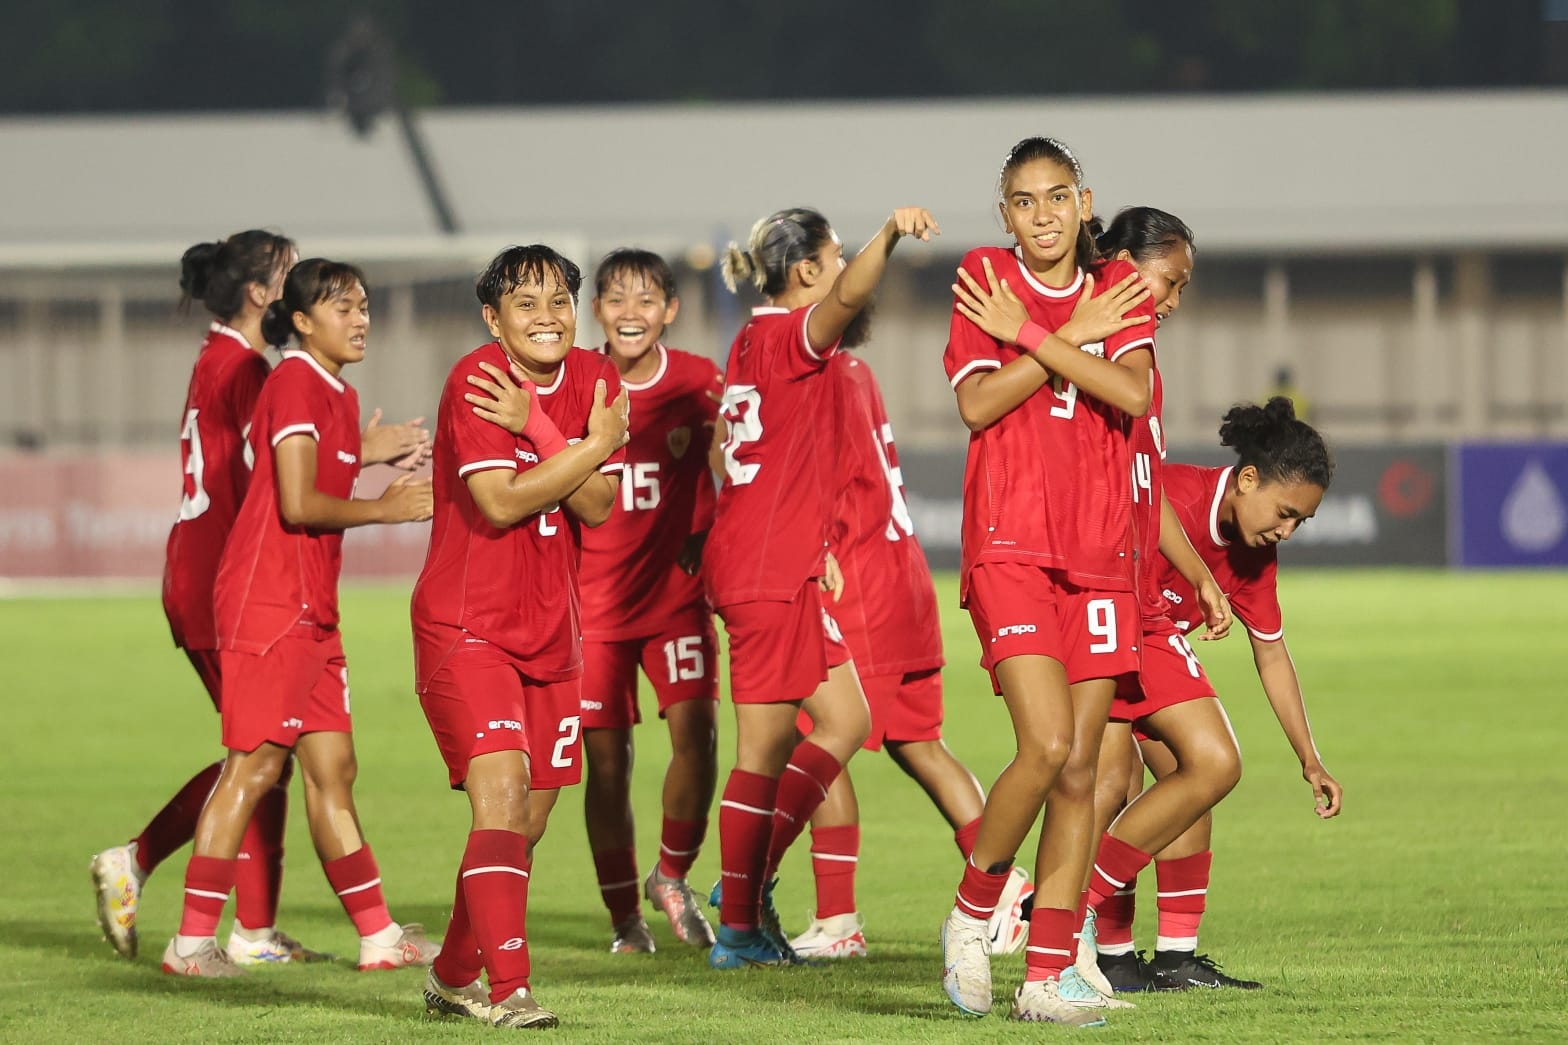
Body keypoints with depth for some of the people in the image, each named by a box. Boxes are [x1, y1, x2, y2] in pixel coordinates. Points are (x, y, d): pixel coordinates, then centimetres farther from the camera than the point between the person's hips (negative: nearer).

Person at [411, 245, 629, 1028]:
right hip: (465, 627, -7)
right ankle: (508, 991, -26)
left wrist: (538, 430, -19)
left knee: (529, 821, 12)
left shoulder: (594, 381, 3)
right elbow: (501, 503, -20)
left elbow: (596, 507, -7)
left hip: (550, 631, 7)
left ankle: (454, 976, 30)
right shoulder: (475, 381, -13)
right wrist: (596, 444, -17)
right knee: (501, 792, -22)